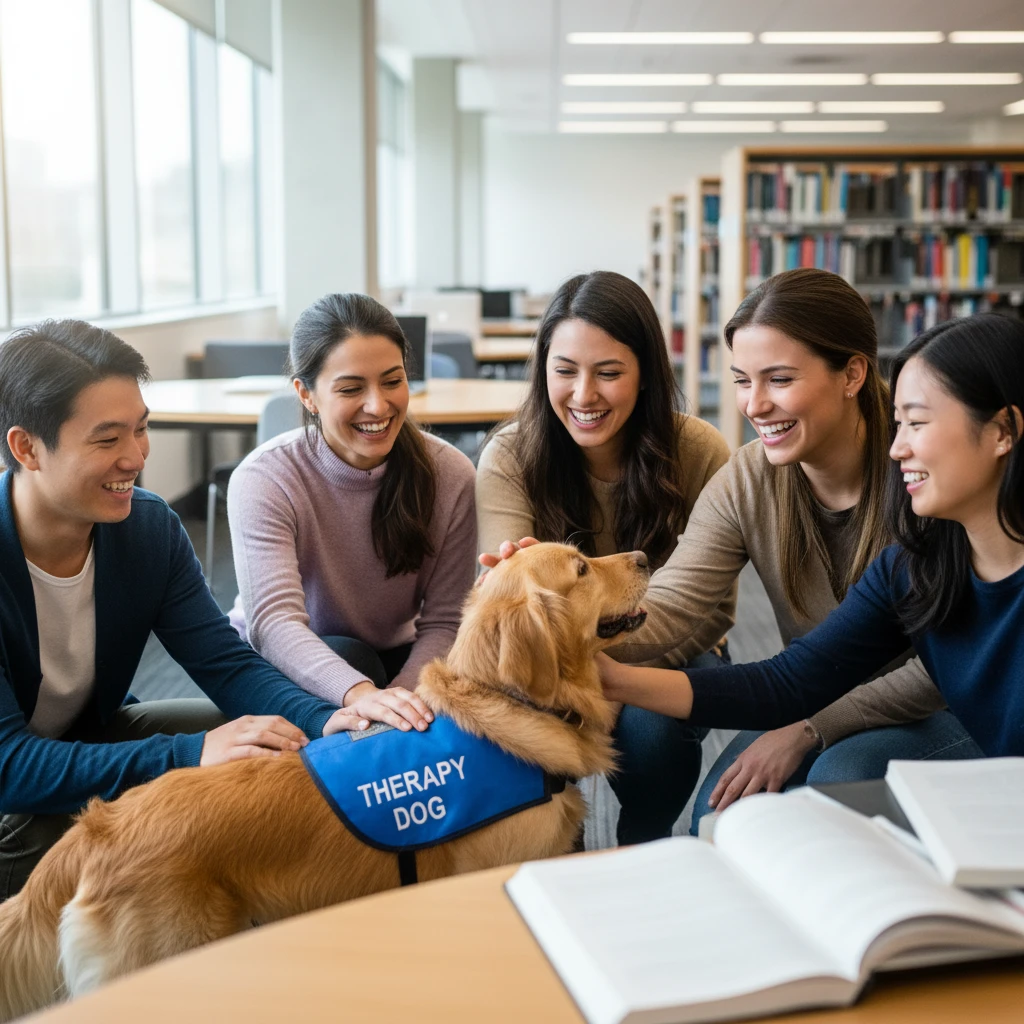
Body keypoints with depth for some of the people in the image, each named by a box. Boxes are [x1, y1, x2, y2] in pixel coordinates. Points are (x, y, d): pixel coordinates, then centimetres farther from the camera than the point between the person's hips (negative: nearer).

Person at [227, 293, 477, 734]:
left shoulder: (449, 474, -13)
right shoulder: (263, 480, -21)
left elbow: (443, 622, -13)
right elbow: (273, 621, -35)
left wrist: (399, 693, -34)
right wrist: (359, 693, -54)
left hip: (397, 662, 2)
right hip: (283, 666, -2)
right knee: (347, 653, -33)